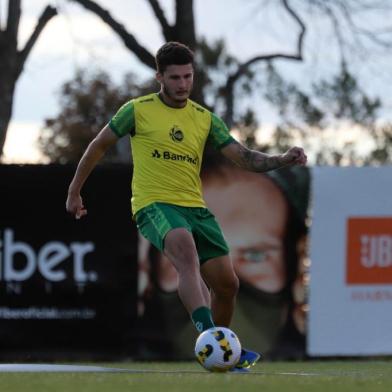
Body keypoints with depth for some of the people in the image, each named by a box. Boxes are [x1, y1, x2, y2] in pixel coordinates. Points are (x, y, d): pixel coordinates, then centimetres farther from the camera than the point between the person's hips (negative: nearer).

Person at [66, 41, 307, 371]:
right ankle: (208, 333, -49)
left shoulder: (205, 119, 11)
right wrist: (74, 192, 14)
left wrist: (282, 160, -12)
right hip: (153, 205, -5)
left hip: (195, 207, 5)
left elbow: (245, 158, 6)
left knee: (227, 283, 0)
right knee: (186, 248, -36)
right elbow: (100, 145, 12)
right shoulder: (138, 110, 1)